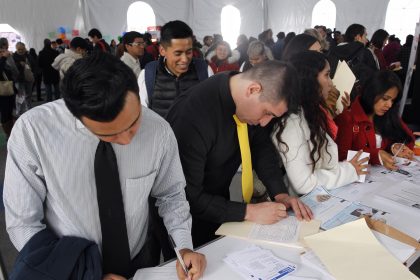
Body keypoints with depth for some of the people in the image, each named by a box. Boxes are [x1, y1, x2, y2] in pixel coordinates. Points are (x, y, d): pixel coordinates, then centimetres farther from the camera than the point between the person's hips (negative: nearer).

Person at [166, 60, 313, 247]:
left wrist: (280, 194, -13)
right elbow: (188, 195, -31)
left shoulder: (249, 102, -14)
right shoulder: (193, 114, -36)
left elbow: (261, 146, -1)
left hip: (219, 197, 6)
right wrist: (248, 212, -28)